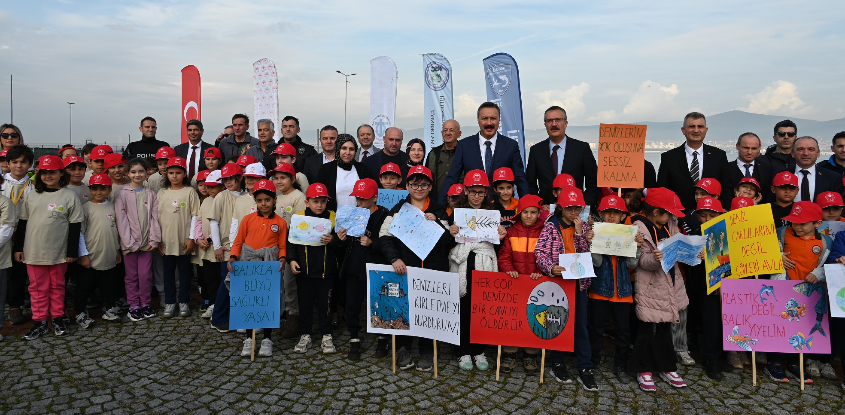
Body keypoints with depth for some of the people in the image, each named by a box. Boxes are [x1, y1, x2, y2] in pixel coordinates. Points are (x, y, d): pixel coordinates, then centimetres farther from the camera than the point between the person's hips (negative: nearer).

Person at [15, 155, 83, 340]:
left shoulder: (69, 196, -4)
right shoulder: (31, 196, 5)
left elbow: (75, 226, -4)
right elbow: (23, 222, 10)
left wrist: (72, 251, -5)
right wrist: (18, 247, 6)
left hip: (58, 252, -2)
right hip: (33, 251, 2)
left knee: (57, 286, 11)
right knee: (38, 287, 8)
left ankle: (58, 319, 23)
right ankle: (39, 322, 18)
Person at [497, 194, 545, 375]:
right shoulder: (511, 232, 9)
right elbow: (504, 256, 7)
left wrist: (541, 272, -15)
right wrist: (509, 269, -11)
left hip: (537, 284, -1)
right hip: (514, 283, 1)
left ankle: (531, 356, 17)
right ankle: (509, 355, 13)